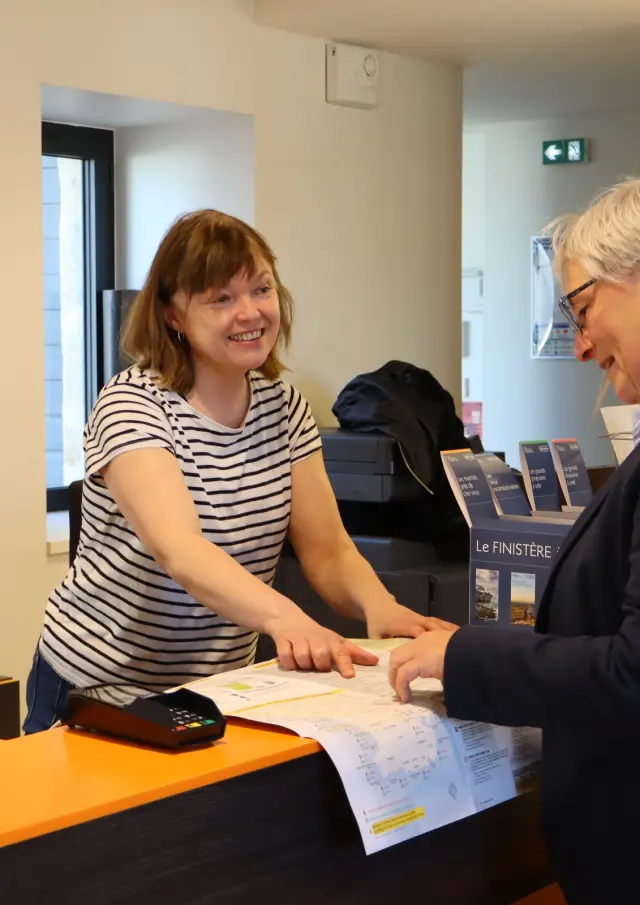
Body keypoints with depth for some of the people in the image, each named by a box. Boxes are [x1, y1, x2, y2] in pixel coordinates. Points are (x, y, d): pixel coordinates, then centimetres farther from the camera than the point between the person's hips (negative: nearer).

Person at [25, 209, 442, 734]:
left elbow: (327, 552, -4)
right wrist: (285, 618, -51)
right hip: (99, 691, -4)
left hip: (221, 689, 5)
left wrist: (378, 605, -27)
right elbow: (178, 550, -33)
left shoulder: (283, 406, 2)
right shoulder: (133, 406, -17)